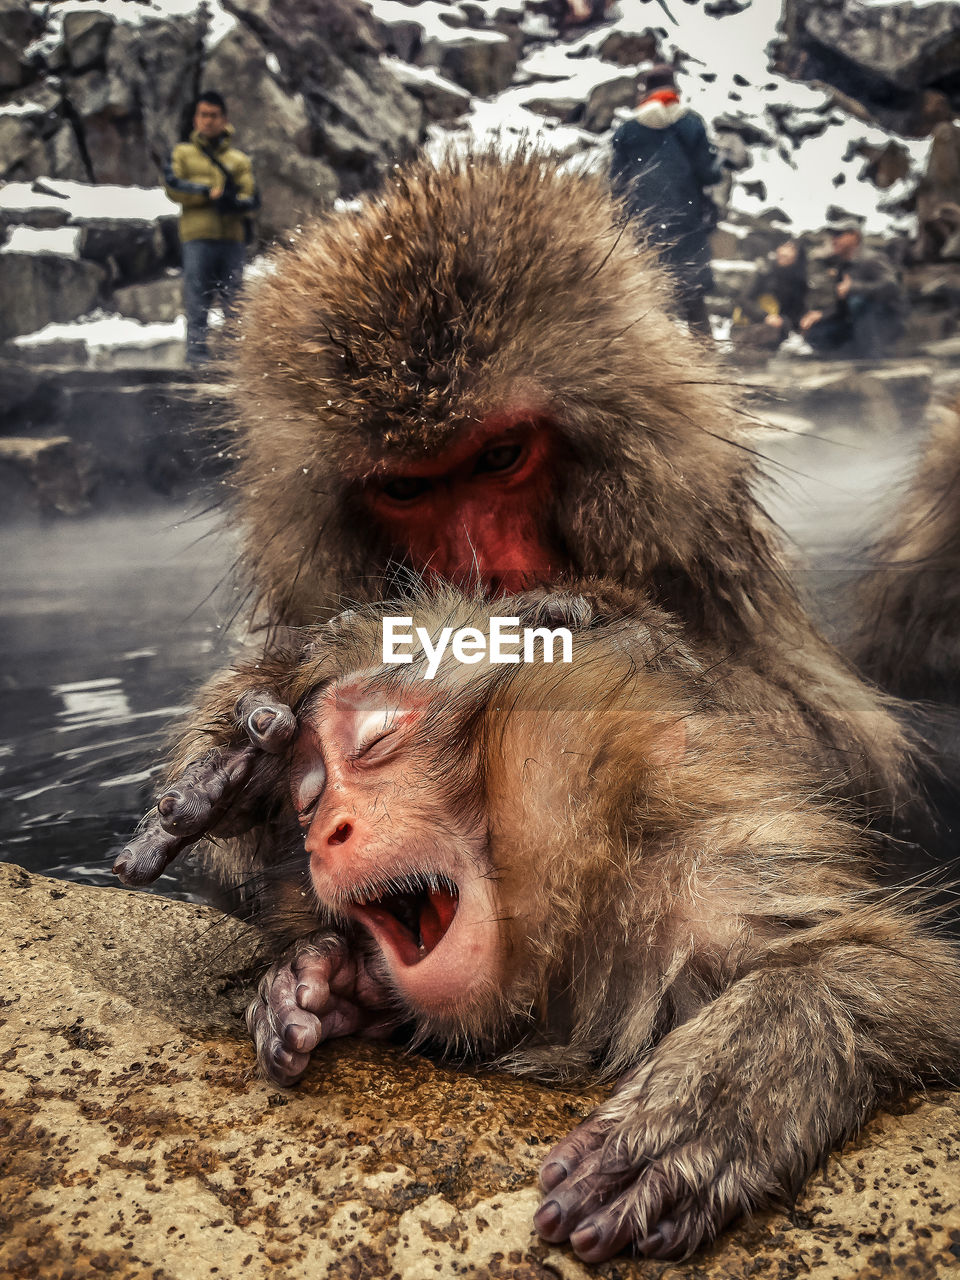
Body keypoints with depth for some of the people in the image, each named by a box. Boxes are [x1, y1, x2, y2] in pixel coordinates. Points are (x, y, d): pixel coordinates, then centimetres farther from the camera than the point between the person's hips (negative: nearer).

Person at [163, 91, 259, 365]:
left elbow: (252, 200, 7)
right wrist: (209, 192, -9)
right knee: (197, 301, -7)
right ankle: (197, 357, -6)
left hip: (232, 239, 2)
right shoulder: (182, 153, 17)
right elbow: (172, 186, 2)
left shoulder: (239, 159, 19)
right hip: (197, 238, -2)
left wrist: (233, 202, -15)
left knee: (235, 301, -3)